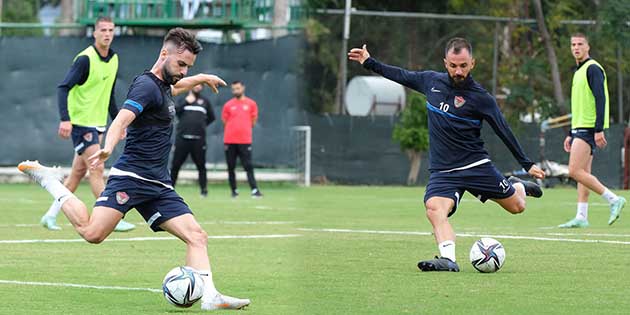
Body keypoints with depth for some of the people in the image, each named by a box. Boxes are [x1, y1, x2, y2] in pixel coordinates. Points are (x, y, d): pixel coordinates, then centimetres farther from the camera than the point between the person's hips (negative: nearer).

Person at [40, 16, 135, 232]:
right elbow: (63, 88, -19)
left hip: (98, 124, 8)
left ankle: (51, 215, 18)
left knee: (78, 172, 10)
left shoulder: (114, 60, 10)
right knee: (97, 169, -12)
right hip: (81, 123, -8)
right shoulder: (85, 59, -14)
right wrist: (65, 119, -29)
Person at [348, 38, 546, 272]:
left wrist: (527, 165, 2)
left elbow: (503, 131, -1)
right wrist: (369, 62, 28)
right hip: (442, 171, 2)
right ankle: (448, 259, -40)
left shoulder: (480, 98, -8)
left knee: (516, 206, 5)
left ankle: (518, 187, 41)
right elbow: (402, 76, 22)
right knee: (434, 208, -28)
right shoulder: (432, 81, 4)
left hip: (476, 166, -2)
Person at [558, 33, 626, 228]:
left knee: (575, 171, -15)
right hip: (580, 129, 10)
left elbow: (600, 99, -19)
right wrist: (571, 135, 24)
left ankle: (613, 199, -12)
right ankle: (581, 217, 5)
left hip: (589, 129, -10)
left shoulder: (593, 69, -10)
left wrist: (599, 130, -26)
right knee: (583, 174, 6)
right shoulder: (578, 72, 20)